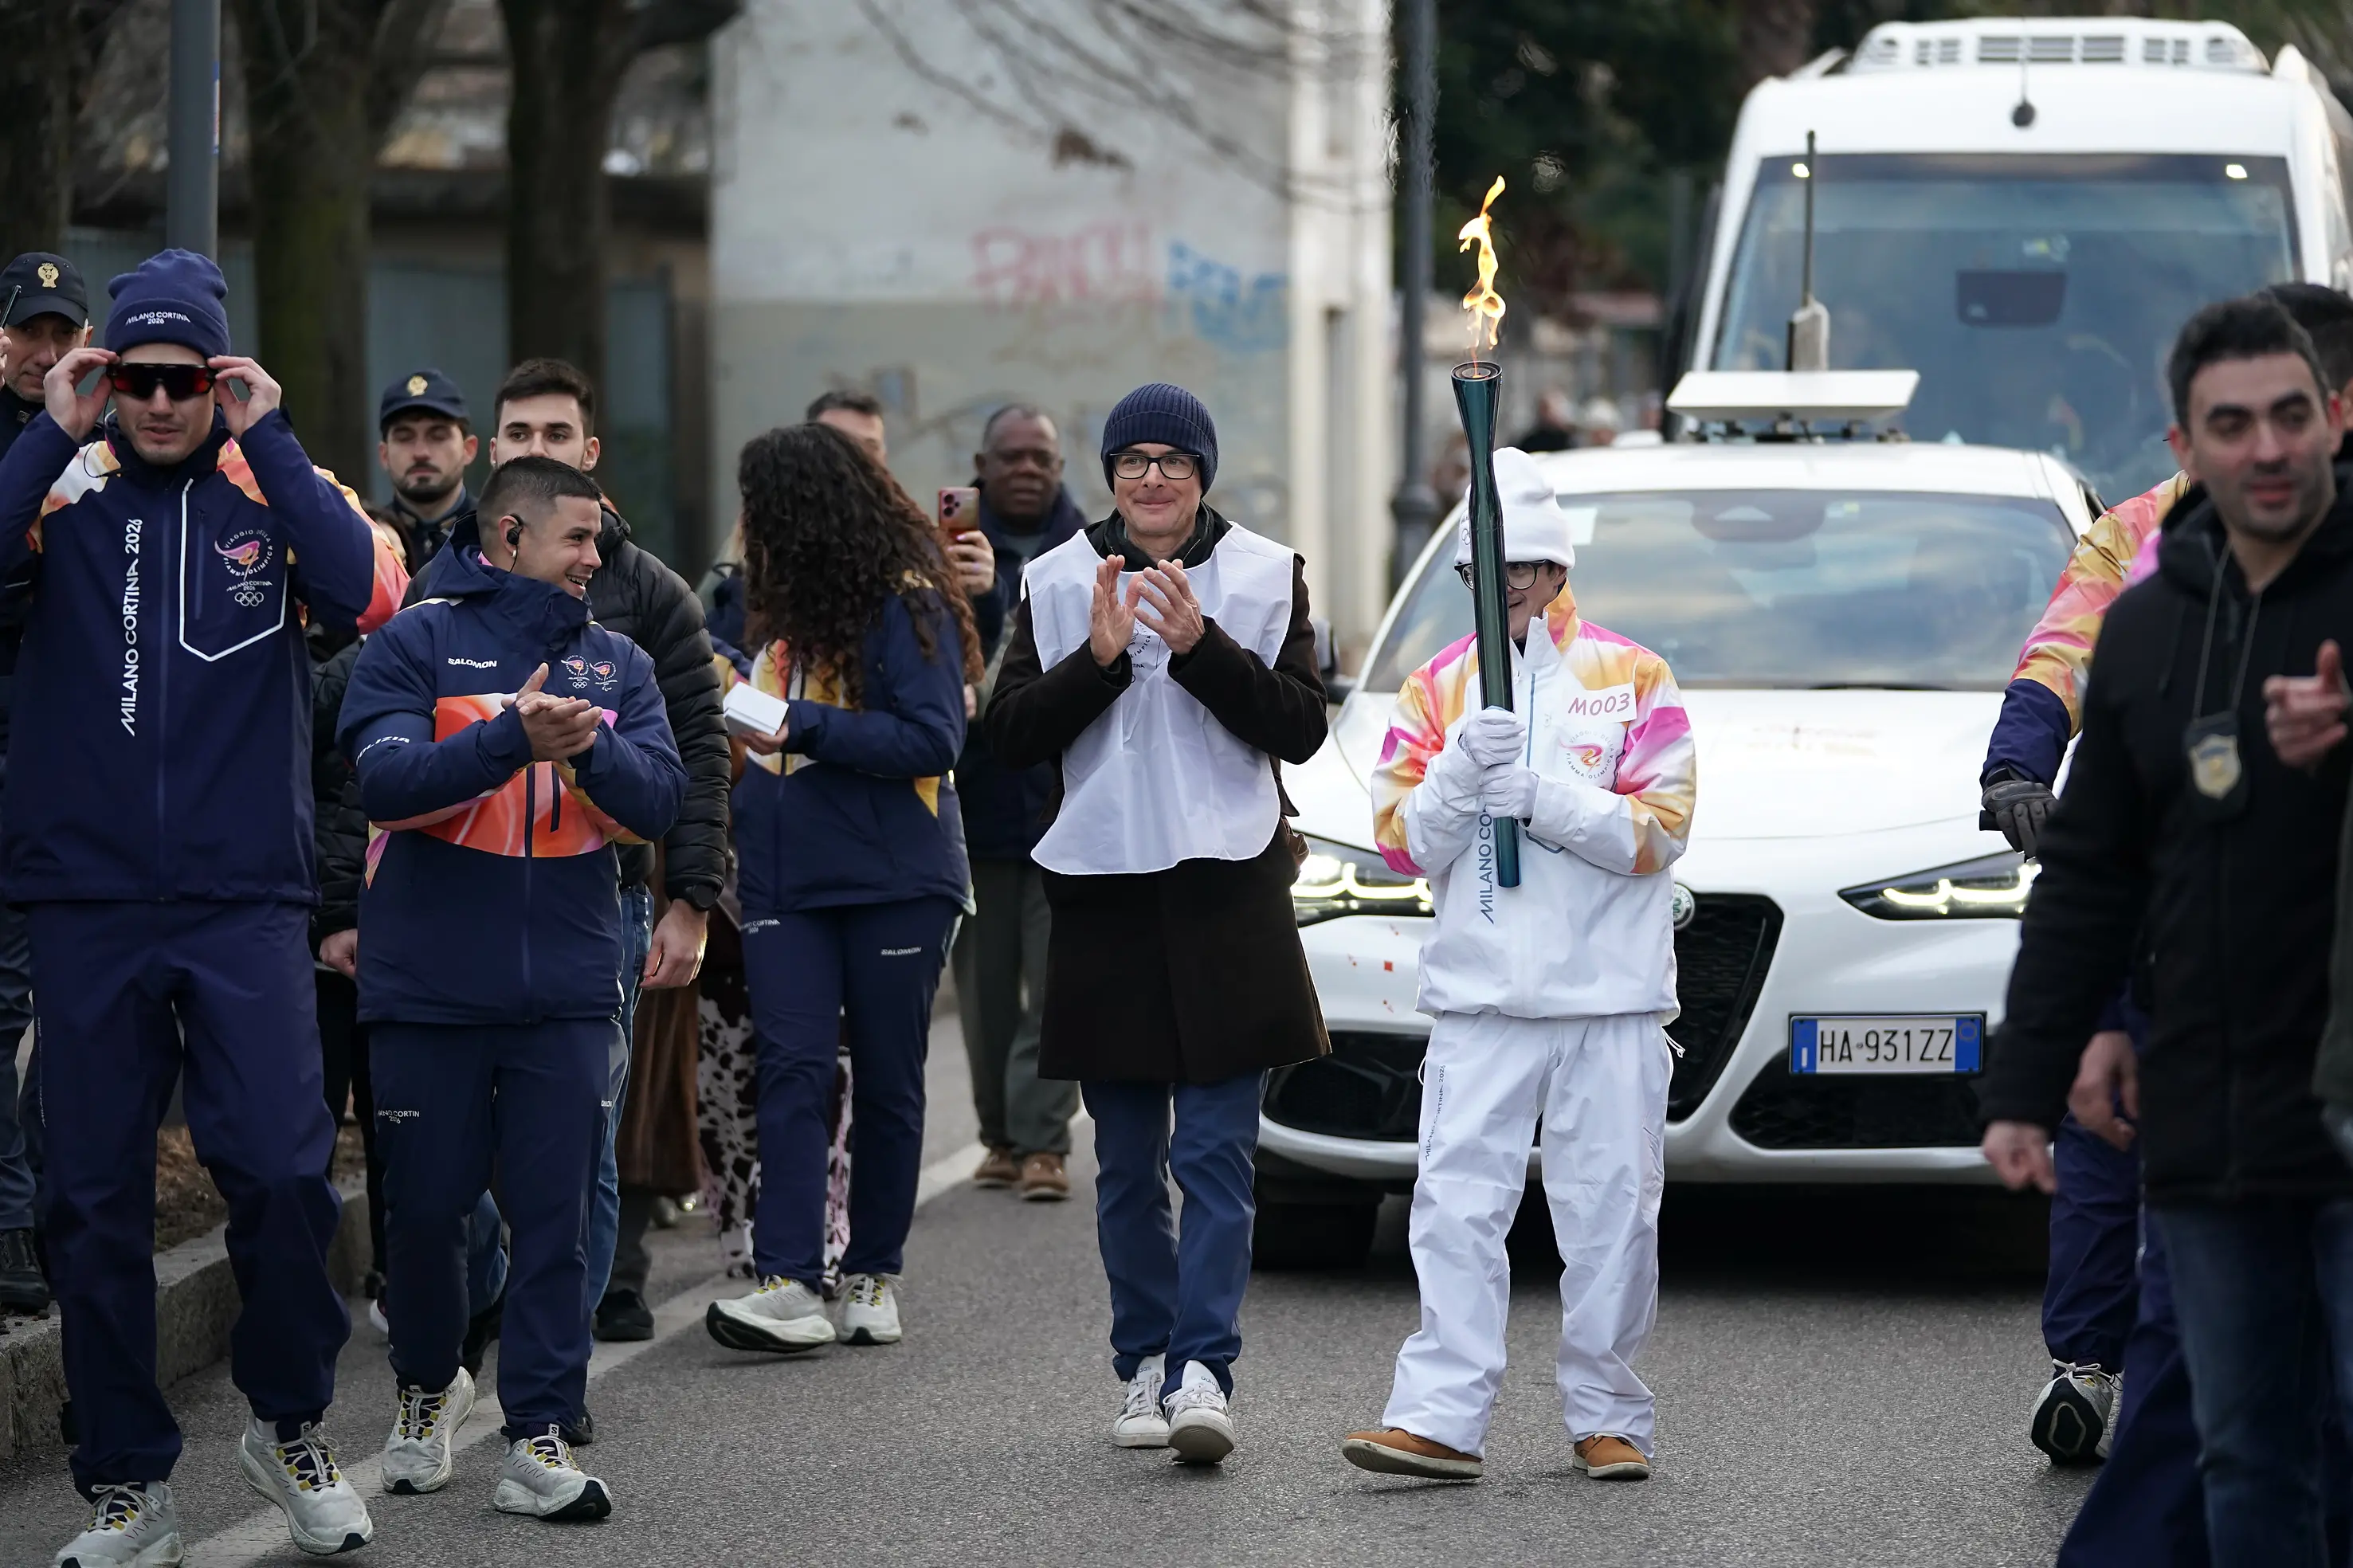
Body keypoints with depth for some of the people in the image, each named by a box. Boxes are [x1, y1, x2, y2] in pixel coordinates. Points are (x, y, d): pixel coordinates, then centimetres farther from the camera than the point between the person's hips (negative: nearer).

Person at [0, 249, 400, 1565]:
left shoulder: (277, 488, 5)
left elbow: (365, 592, -15)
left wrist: (268, 439, -11)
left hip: (247, 899, -1)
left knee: (283, 1171, -11)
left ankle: (290, 1427, 13)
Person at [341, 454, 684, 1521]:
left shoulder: (615, 663, 10)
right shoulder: (417, 644, -1)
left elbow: (660, 801, -1)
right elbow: (386, 780, -15)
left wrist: (589, 751, -21)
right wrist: (513, 737, -27)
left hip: (566, 991, 3)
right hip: (429, 985, -2)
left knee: (555, 1215, -1)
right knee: (425, 1205, 6)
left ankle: (540, 1437, 2)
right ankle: (428, 1388, 29)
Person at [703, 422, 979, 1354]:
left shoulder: (907, 604, -8)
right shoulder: (781, 604, 14)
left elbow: (934, 739, -16)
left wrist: (803, 726, -18)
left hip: (893, 880, -5)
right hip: (785, 880, 5)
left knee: (887, 1081, 5)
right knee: (792, 1068, -8)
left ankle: (873, 1276, 16)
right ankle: (789, 1286, -17)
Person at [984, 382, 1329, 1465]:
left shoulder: (1265, 577, 4)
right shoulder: (1057, 583, 7)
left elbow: (1300, 728, -4)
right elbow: (1010, 735, 0)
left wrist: (1200, 645, -15)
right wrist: (1097, 658, -14)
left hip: (1228, 889, -2)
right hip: (1103, 892, 2)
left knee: (1215, 1153, -10)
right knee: (1126, 1163, 9)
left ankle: (1203, 1373, -15)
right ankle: (1144, 1366, 19)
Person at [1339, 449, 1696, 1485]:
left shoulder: (1631, 680, 2)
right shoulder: (1437, 691, 9)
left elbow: (1659, 831, -6)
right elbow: (1404, 843, 3)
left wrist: (1538, 792, -16)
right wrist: (1462, 771, -14)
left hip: (1612, 995, -1)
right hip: (1479, 997, 1)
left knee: (1611, 1214, 4)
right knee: (1456, 1204, -7)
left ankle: (1608, 1417, 14)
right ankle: (1439, 1417, -9)